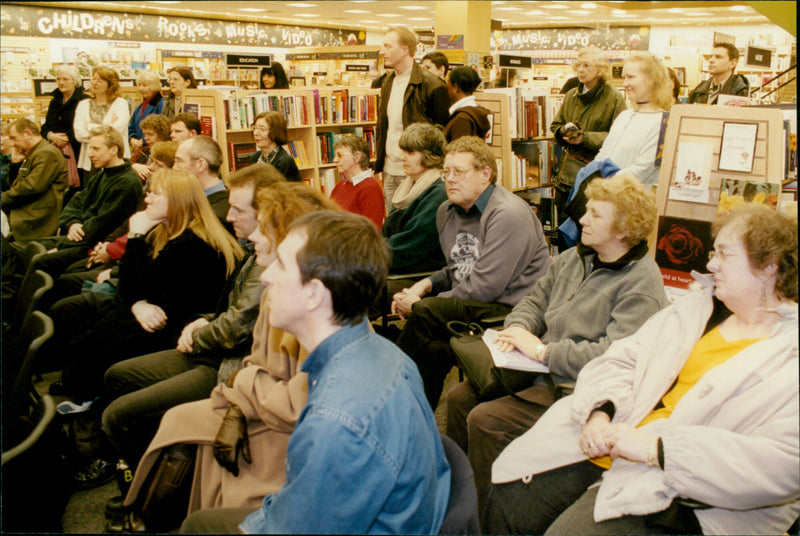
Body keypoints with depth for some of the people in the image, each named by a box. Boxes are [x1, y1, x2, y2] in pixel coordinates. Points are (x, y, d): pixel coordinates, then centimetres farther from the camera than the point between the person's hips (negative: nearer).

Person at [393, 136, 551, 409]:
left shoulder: (509, 214, -15)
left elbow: (484, 287, -20)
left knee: (424, 315, -26)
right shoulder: (446, 211, 13)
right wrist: (426, 284, 3)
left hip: (512, 311, -7)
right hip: (470, 307, 7)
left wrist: (420, 305, -14)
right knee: (431, 351, -25)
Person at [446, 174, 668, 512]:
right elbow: (535, 300, 20)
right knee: (460, 396, -3)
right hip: (543, 372, 9)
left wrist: (542, 350, -20)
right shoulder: (574, 258, 10)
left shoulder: (641, 284, -16)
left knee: (484, 421, -20)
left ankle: (483, 519, -1)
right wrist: (518, 328, -4)